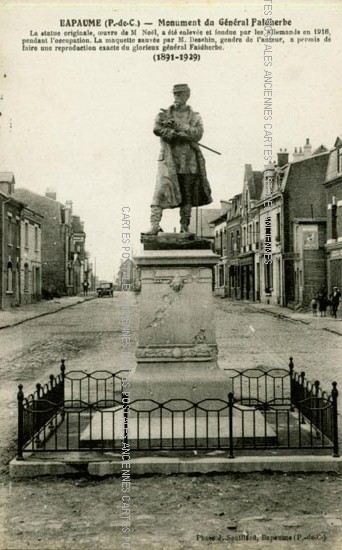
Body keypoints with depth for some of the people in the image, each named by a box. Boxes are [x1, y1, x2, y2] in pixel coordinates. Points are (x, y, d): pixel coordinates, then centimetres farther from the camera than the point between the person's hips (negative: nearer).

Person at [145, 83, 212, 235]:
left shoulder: (195, 117, 11)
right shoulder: (164, 114, 10)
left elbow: (197, 135, -7)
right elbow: (157, 129, -9)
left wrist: (176, 124, -16)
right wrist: (180, 135, -17)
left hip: (188, 161, 2)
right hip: (169, 160, -1)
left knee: (187, 197, 5)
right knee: (161, 191, -16)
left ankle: (184, 227, 15)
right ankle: (154, 225, -18)